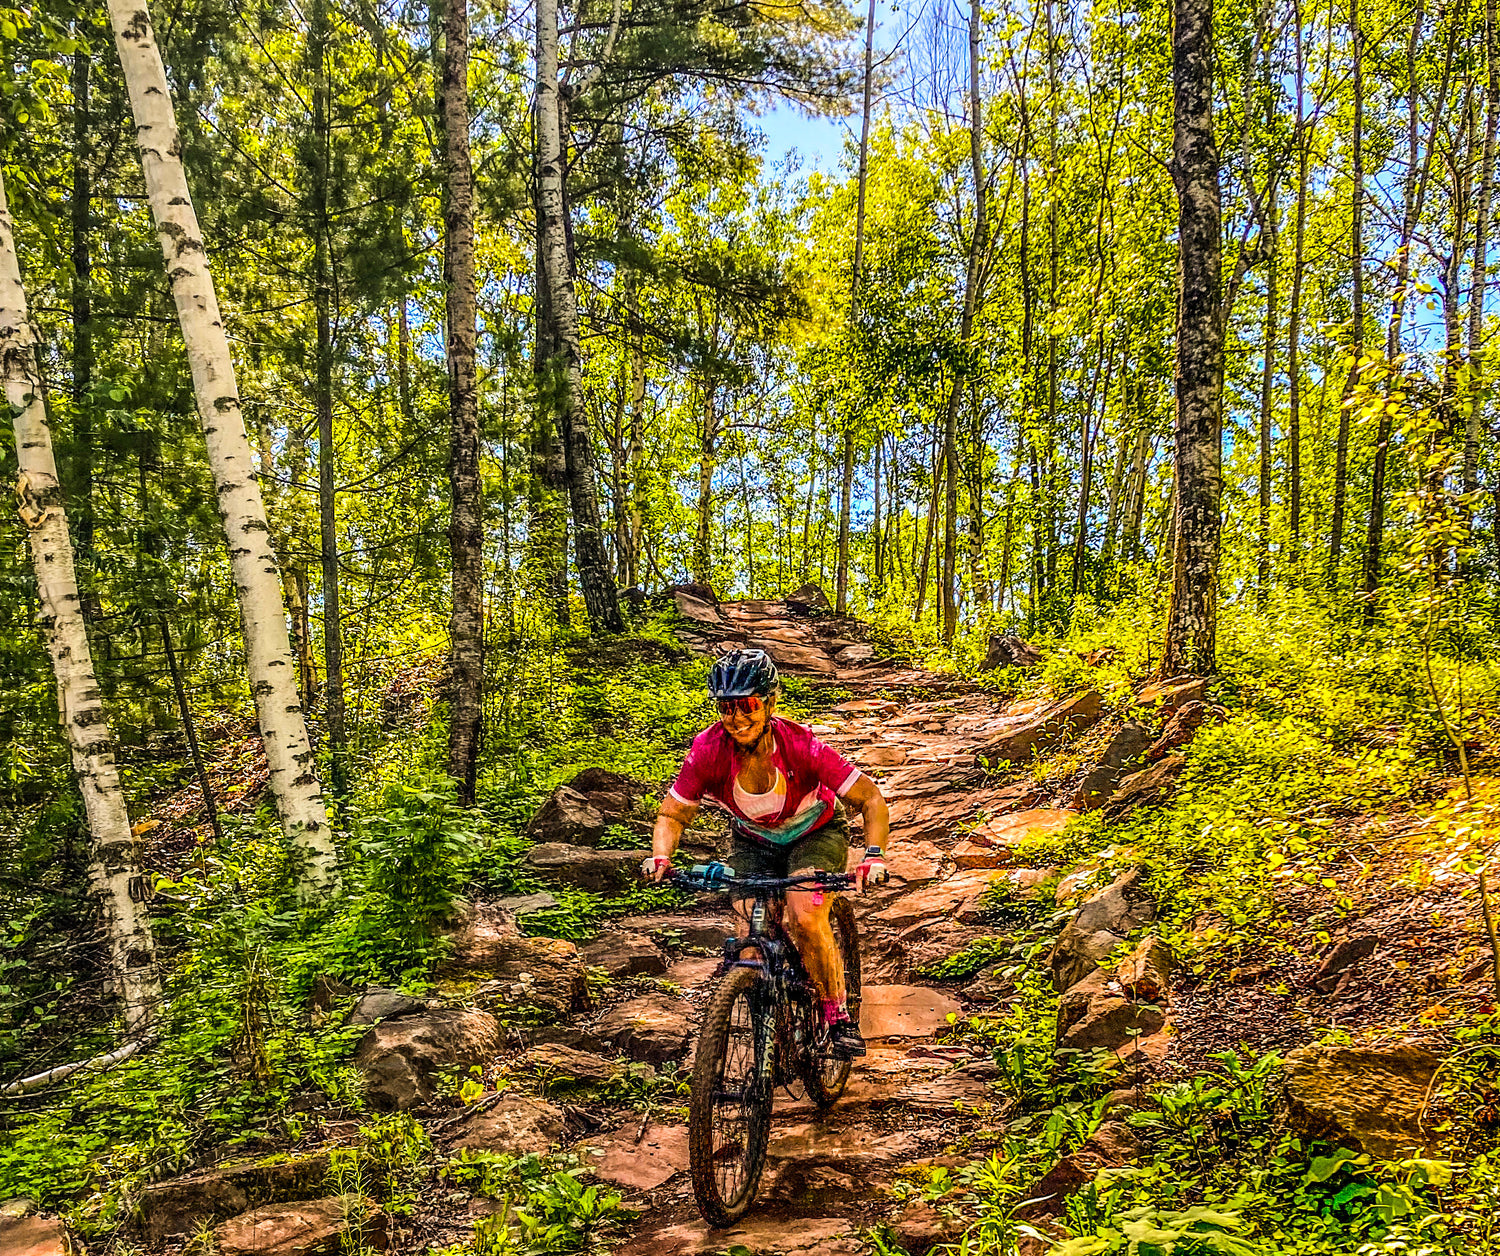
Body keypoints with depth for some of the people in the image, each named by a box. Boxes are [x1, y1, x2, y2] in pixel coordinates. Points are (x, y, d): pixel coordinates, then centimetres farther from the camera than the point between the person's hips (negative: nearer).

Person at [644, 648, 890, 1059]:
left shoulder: (801, 745, -32)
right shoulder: (708, 751, -26)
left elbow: (872, 801, -25)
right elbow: (672, 814, -13)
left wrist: (873, 855, -41)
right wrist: (661, 857, -32)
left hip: (815, 833, -2)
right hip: (753, 840, 3)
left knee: (805, 918, -27)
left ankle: (838, 1014, -5)